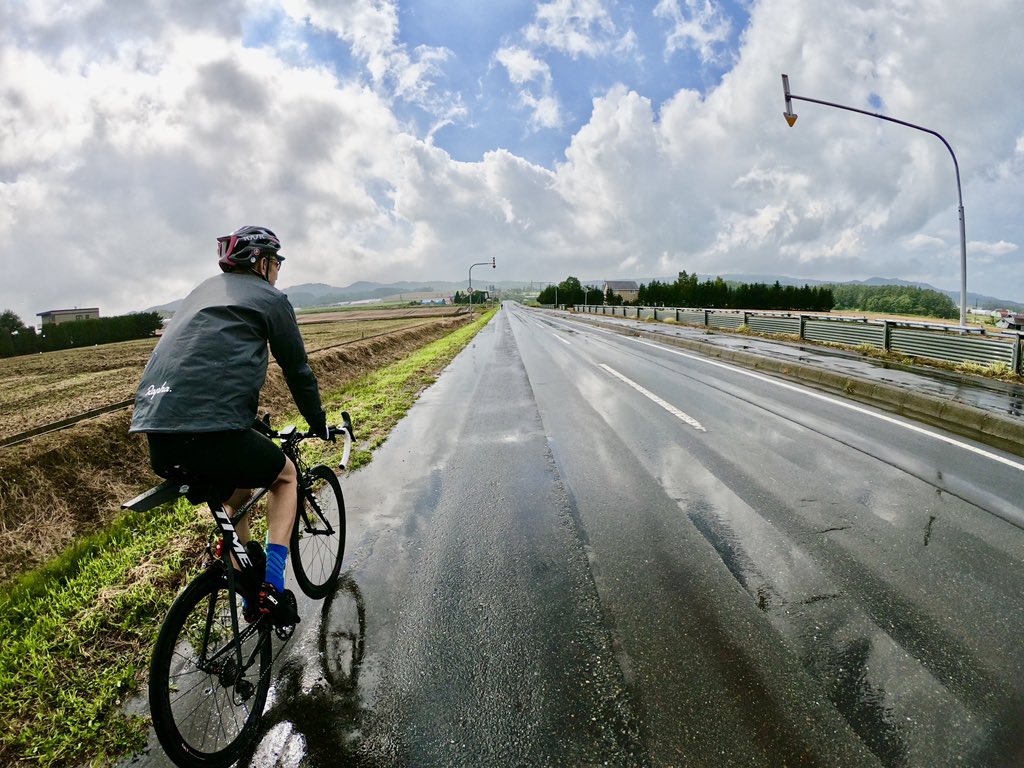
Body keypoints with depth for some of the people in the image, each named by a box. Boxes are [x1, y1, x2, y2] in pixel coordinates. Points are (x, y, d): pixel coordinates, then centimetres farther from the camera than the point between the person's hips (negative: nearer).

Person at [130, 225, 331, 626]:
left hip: (156, 433, 7)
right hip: (211, 431, -7)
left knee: (236, 492, 31)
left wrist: (249, 415, 48)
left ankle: (250, 597, 34)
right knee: (285, 475, 20)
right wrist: (320, 425, 24)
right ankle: (272, 590, 8)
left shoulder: (206, 289, 28)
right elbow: (297, 370, 9)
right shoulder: (270, 298, 6)